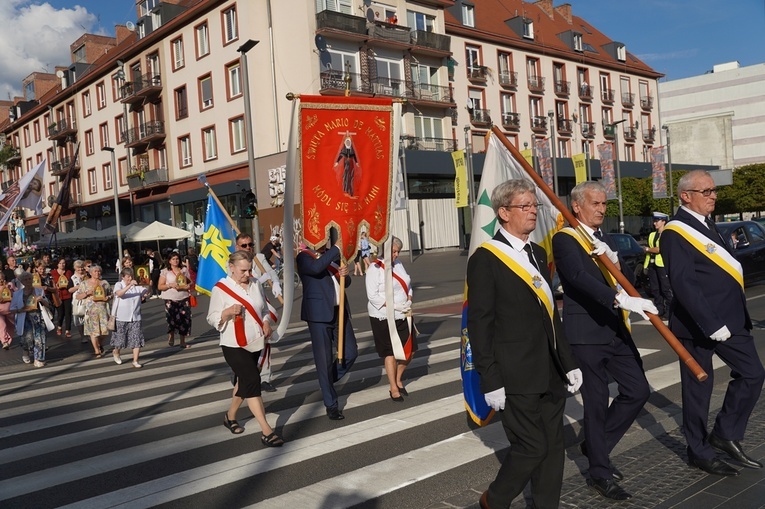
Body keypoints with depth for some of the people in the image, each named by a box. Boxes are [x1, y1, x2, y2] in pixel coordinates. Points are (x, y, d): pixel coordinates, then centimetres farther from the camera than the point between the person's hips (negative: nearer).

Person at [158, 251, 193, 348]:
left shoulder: (184, 270, 9)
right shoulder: (165, 271, 1)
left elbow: (191, 283, 14)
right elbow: (160, 286, -1)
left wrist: (188, 286, -8)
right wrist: (170, 285, -16)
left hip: (183, 299, 3)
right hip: (170, 300, -3)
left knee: (184, 320, 0)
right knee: (172, 319, -9)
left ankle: (182, 342, 11)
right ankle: (171, 337, 18)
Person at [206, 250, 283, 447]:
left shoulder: (255, 284, 5)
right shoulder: (220, 289, -10)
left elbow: (264, 309, 16)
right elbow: (212, 319, -9)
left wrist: (267, 322, -4)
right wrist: (228, 312, -26)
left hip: (255, 342, 6)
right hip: (234, 345, -6)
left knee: (245, 381, 16)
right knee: (252, 381, -14)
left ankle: (230, 416, 39)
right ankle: (266, 431, -12)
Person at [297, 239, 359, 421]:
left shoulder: (332, 254, 13)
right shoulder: (303, 257, -7)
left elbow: (346, 283, 18)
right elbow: (316, 267, -31)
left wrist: (344, 275, -5)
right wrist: (337, 248, -26)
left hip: (339, 311, 6)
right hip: (319, 313, -6)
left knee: (350, 352, 6)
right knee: (324, 358, 1)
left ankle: (327, 382, 31)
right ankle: (331, 405, 13)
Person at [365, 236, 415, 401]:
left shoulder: (398, 264, 8)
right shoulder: (375, 268, -13)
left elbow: (408, 285, 16)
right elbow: (373, 296, -17)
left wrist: (409, 302, -3)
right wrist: (395, 306, -21)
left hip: (403, 316, 6)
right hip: (383, 317, -6)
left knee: (410, 350, 7)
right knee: (390, 352, 2)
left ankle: (398, 379, 30)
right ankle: (393, 388, 16)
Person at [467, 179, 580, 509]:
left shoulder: (538, 253, 12)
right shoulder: (486, 258, -12)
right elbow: (479, 324, -14)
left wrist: (568, 363, 13)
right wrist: (490, 381, -16)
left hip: (551, 373, 8)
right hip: (516, 377, -7)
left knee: (553, 446, 12)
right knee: (531, 447, -1)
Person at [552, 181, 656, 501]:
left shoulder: (607, 242, 17)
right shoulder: (565, 240, -8)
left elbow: (629, 281, 11)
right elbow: (580, 277, -24)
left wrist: (613, 258, -8)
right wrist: (622, 300, -35)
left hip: (616, 330, 7)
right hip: (586, 334, -7)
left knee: (638, 391, 7)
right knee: (596, 402, 1)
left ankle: (596, 446, 25)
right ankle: (600, 472, 16)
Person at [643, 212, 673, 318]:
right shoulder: (652, 235, 18)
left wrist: (648, 249, -1)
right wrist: (646, 264, 12)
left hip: (663, 264, -7)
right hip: (652, 264, 7)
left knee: (666, 289, -4)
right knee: (655, 289, 8)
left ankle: (668, 312, 1)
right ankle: (659, 311, 16)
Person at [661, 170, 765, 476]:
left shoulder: (707, 223, 13)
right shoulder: (676, 233, -16)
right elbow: (684, 285, -23)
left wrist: (738, 315, 16)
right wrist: (711, 325, -25)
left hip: (729, 317, 9)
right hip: (697, 322, -9)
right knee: (698, 386, 4)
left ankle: (726, 434, 23)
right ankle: (700, 452, 19)